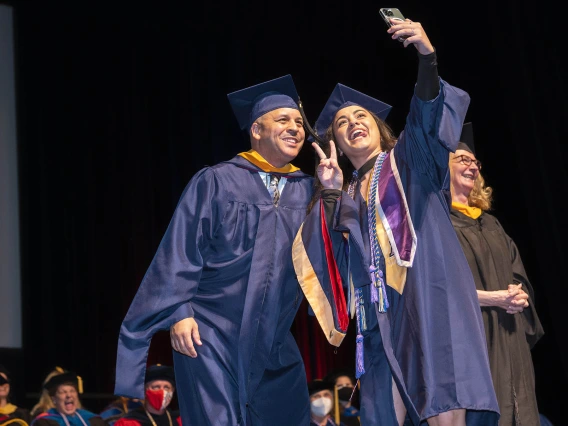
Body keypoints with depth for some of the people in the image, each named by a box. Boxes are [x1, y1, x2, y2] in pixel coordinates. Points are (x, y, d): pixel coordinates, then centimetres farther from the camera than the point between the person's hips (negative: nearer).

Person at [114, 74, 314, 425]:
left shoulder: (308, 190, 10)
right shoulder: (216, 182, -1)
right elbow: (182, 251, -5)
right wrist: (179, 313, -14)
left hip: (274, 344, 4)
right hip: (210, 335, -4)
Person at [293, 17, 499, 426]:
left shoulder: (408, 160, 16)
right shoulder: (345, 196, 25)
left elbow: (429, 113, -5)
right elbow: (331, 256, 9)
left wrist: (428, 56, -22)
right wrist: (330, 193, 0)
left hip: (430, 299, -3)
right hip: (381, 313, 4)